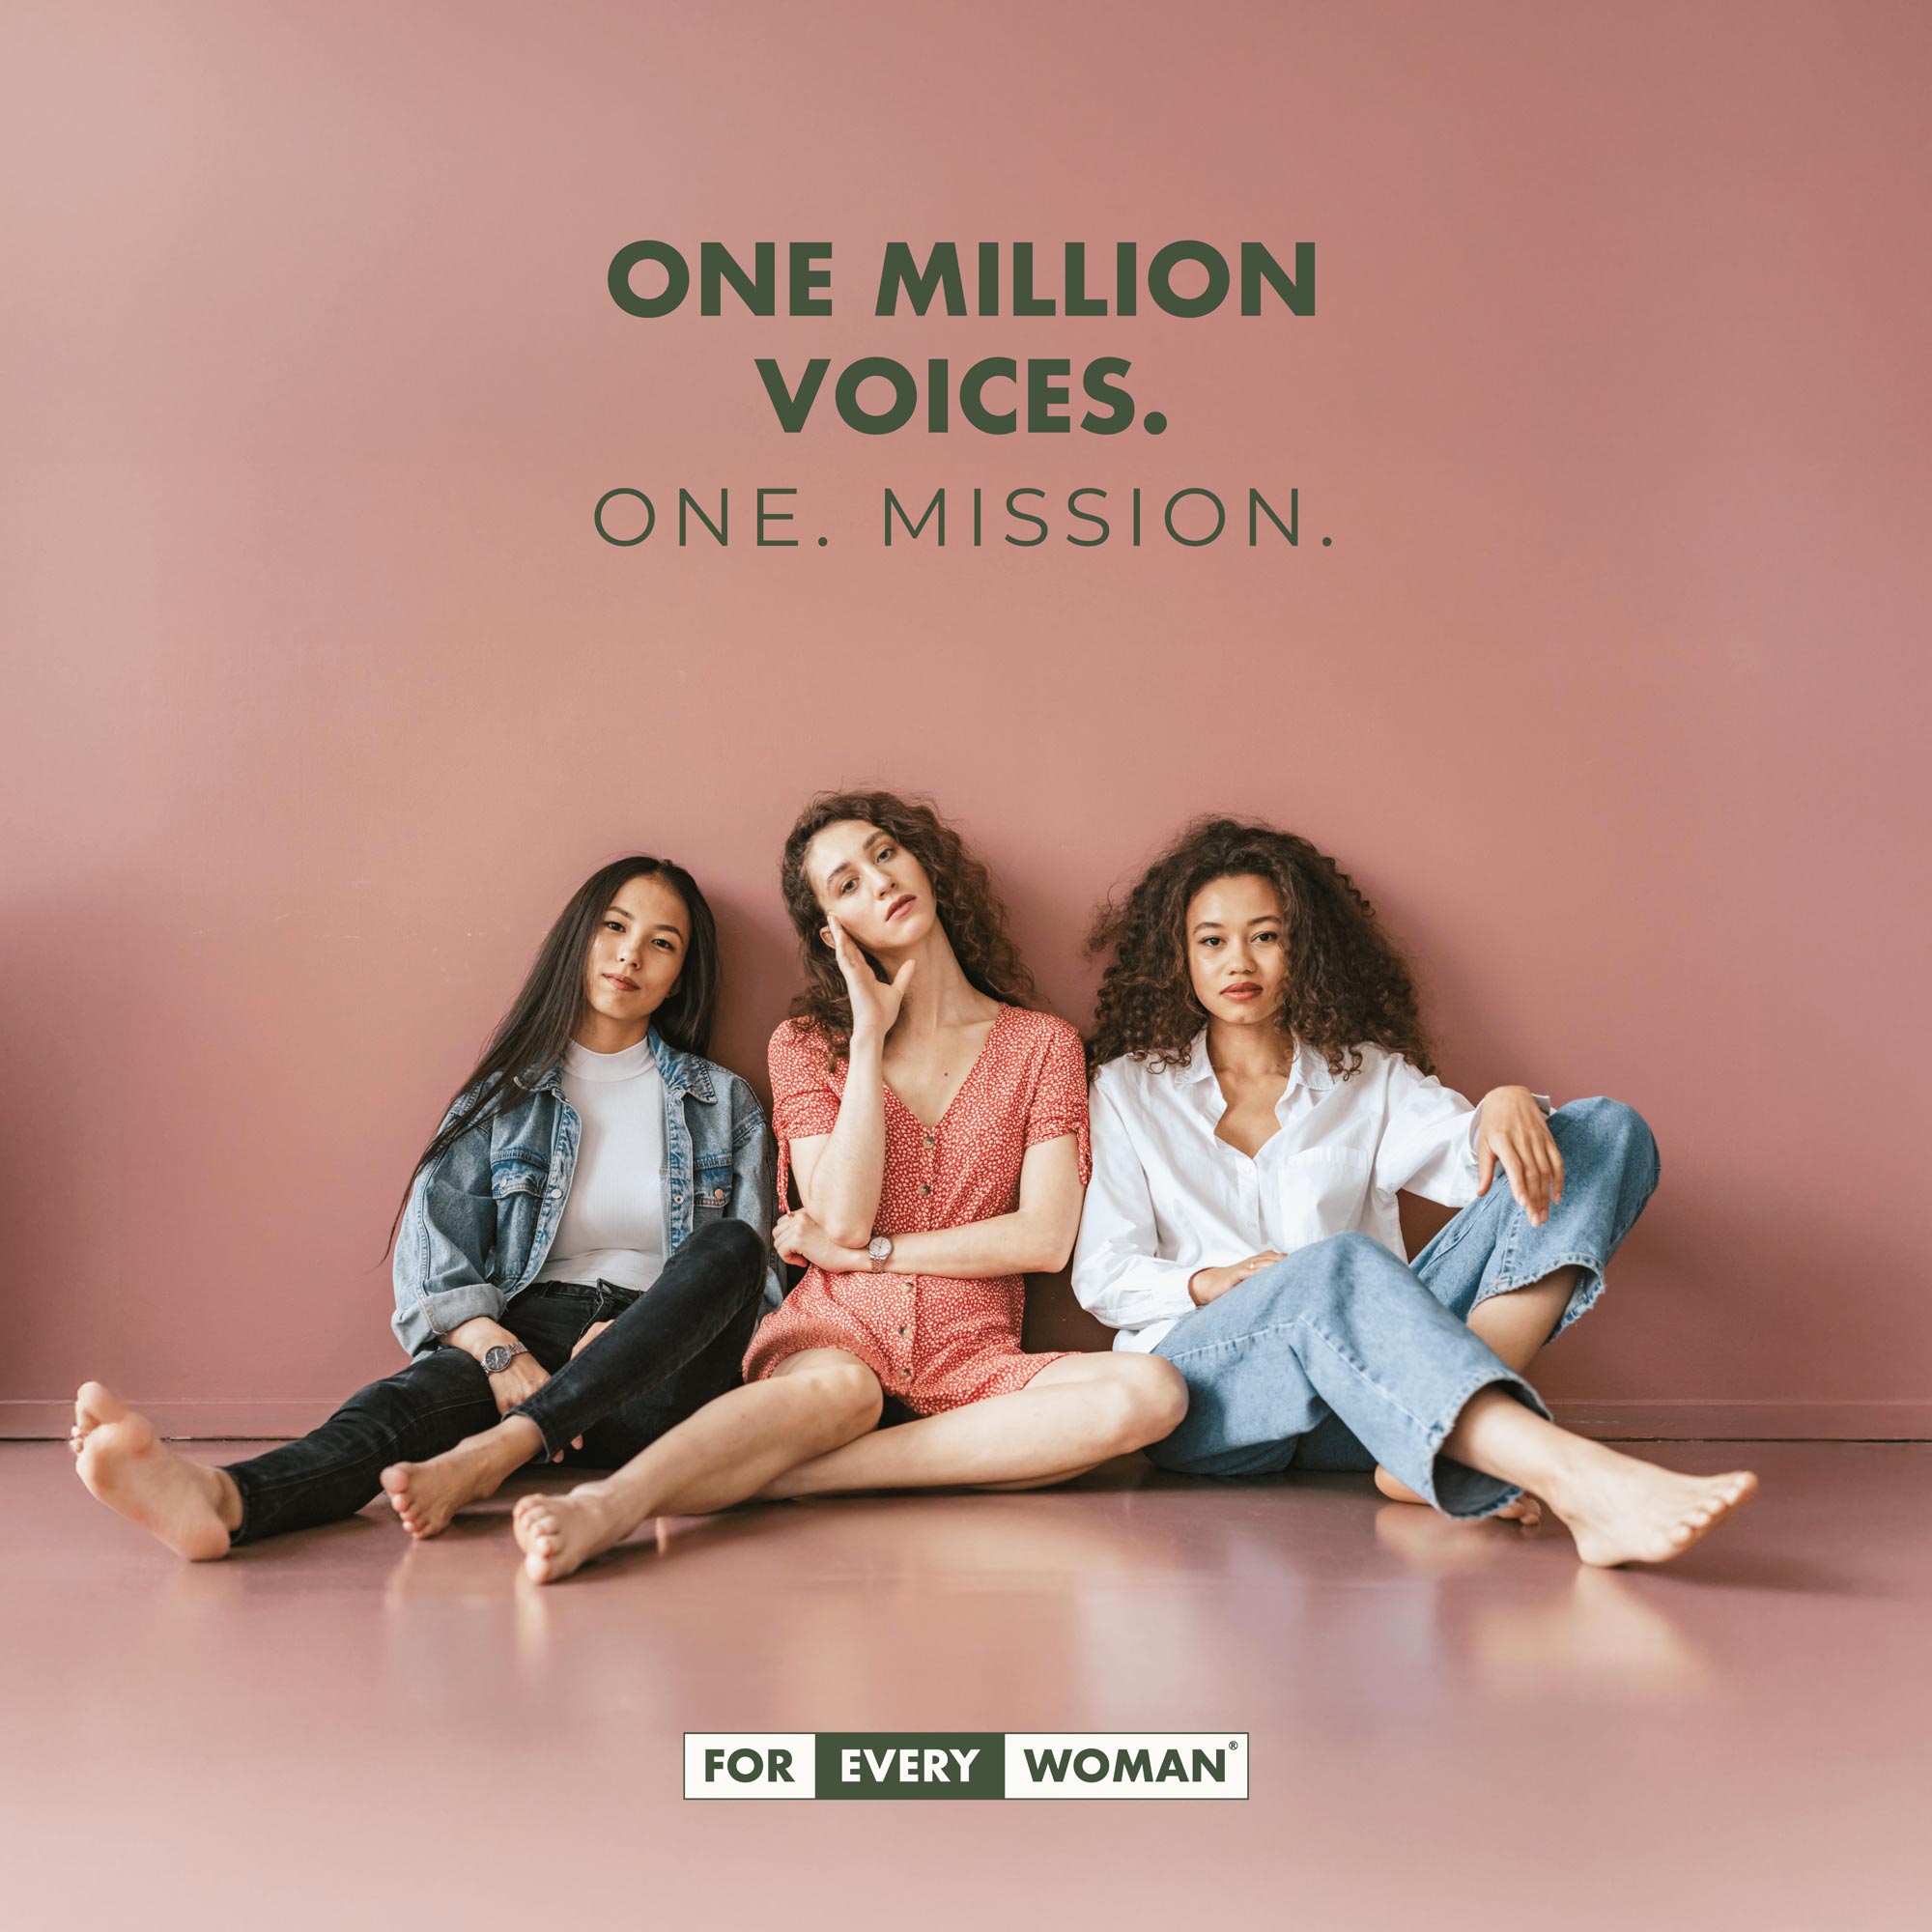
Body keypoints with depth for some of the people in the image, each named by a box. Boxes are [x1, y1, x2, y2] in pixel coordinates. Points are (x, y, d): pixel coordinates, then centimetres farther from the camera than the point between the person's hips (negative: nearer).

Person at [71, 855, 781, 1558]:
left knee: (729, 1247, -31)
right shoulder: (503, 1095, 15)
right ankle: (225, 1501, -66)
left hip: (654, 1375, 1)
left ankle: (487, 1456, -43)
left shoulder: (725, 1103, 16)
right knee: (438, 1386, -35)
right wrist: (498, 1348, -21)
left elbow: (754, 1273, 9)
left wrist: (630, 1335, -12)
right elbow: (430, 1258, 1)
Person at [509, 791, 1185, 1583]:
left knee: (1152, 1390, -30)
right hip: (838, 1328, -1)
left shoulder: (1042, 1044, 11)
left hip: (971, 1361, 1)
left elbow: (1046, 1237, -1)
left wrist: (867, 1252, -4)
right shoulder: (808, 1043, 12)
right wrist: (869, 1036, -3)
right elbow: (841, 1220, -5)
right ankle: (604, 1507, -62)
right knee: (841, 1388, -38)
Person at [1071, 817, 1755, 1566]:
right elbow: (1102, 1278, 9)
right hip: (1200, 1376, -2)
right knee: (1342, 1264, -38)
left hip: (1361, 1386, 3)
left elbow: (1477, 1158, 2)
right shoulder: (1129, 1089, 16)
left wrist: (1508, 1105, -22)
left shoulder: (1367, 1076, 20)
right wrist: (1212, 1282, -11)